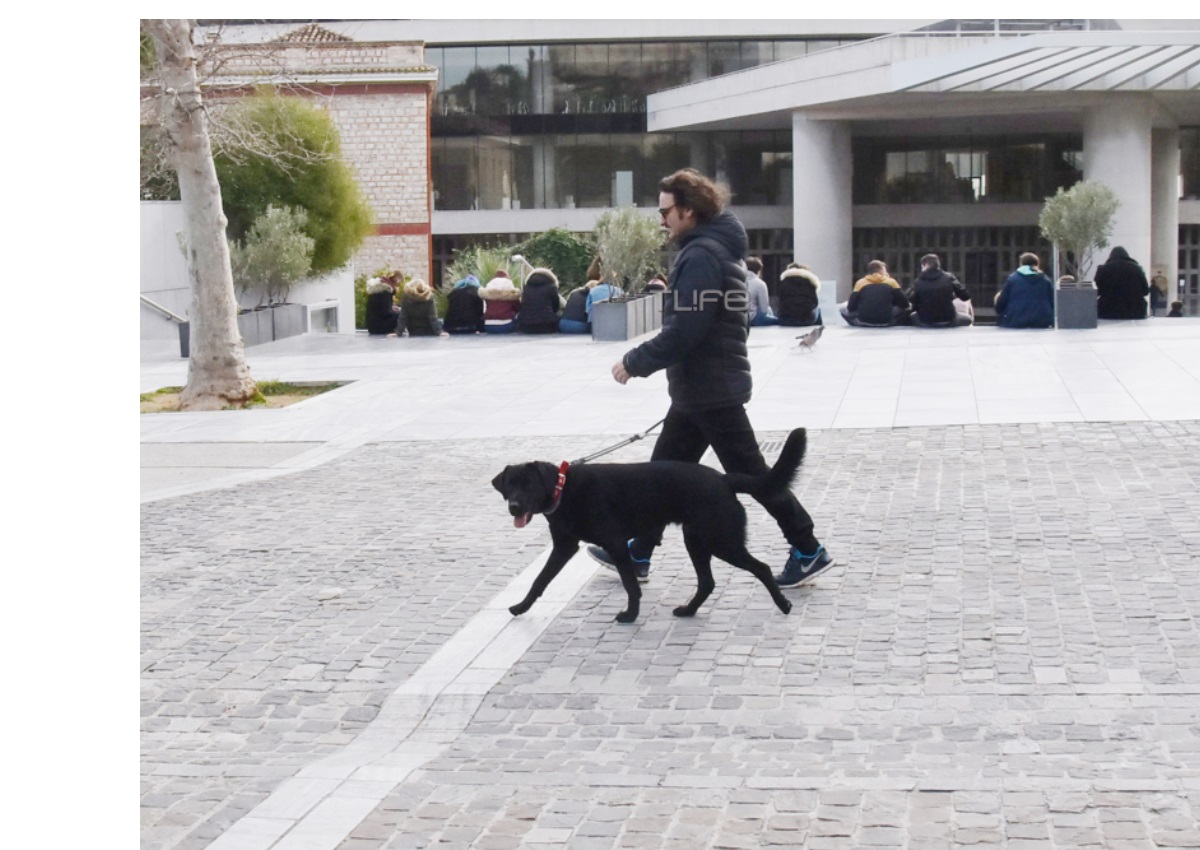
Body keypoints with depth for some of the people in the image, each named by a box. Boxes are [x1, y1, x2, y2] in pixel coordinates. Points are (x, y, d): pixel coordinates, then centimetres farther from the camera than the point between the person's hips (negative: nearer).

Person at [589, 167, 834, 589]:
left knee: (749, 473, -2)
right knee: (664, 469, 15)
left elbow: (683, 331, -26)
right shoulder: (717, 247, 13)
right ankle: (638, 553, 23)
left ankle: (808, 551, 6)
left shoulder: (701, 255, -20)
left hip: (709, 390, -10)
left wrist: (634, 362, -16)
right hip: (701, 388, 10)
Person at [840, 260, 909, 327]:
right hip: (886, 322, 0)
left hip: (863, 322, 0)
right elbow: (904, 304, 7)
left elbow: (851, 307, 4)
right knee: (904, 309, 28)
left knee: (843, 307, 26)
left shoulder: (860, 283, 6)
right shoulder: (891, 282, 7)